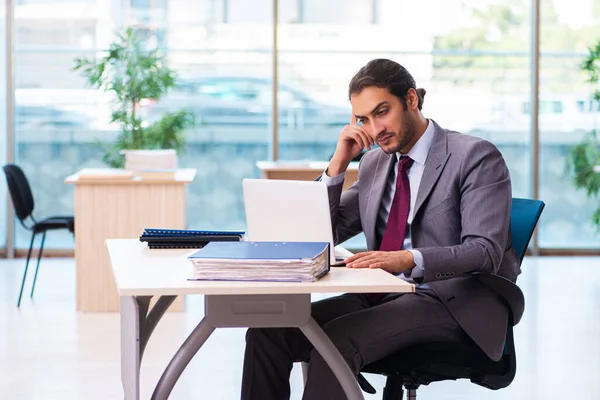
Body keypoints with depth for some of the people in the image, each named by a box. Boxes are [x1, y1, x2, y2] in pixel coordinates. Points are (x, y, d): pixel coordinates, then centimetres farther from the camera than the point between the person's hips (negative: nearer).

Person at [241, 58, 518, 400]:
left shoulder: (476, 157, -5)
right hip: (382, 296, 7)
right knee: (268, 330, -16)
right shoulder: (375, 163, 16)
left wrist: (410, 260, -33)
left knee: (337, 339, -32)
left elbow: (485, 251, -17)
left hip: (451, 301, -6)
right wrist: (339, 163, 3)